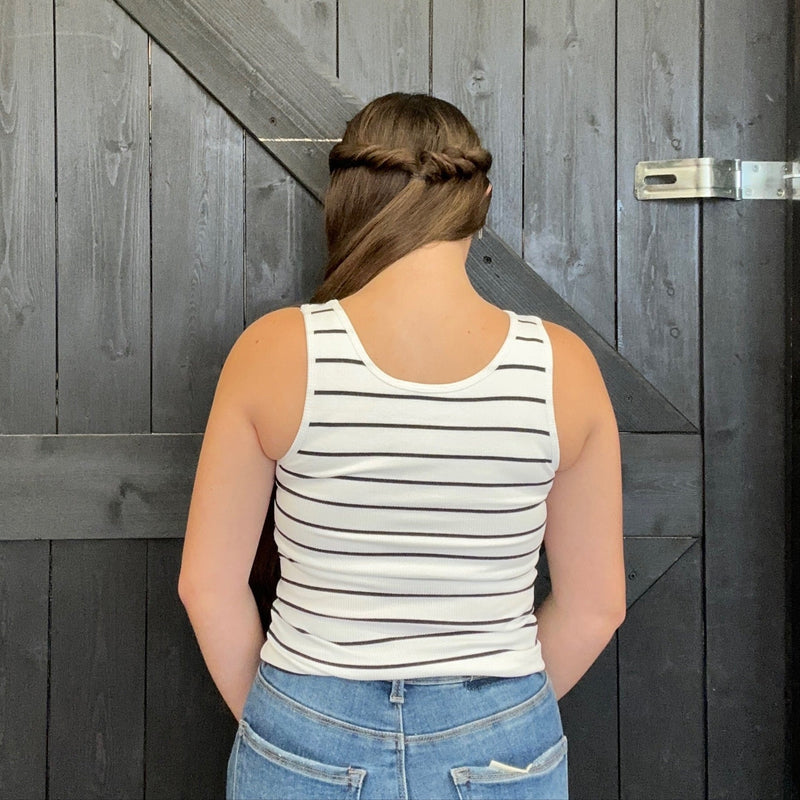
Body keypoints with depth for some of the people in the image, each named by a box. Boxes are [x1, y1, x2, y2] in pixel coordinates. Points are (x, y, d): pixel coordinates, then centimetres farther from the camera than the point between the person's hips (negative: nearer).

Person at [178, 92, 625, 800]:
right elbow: (596, 604, -3)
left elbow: (208, 585, -7)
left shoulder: (277, 351, -13)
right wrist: (501, 715, 11)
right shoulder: (561, 365, -10)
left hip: (308, 743, 0)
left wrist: (264, 716, 8)